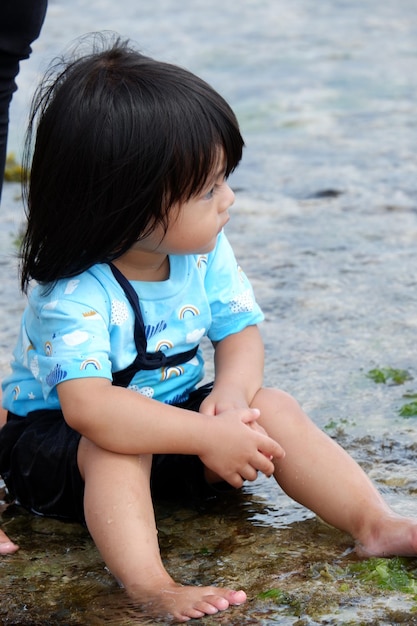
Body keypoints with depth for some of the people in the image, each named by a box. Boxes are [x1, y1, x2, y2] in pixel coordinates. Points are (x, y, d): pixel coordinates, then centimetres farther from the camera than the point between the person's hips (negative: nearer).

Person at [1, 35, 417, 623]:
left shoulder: (205, 254, -11)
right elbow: (91, 408, -45)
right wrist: (209, 435, -45)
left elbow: (240, 330, -3)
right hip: (55, 438, -5)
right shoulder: (74, 296, -33)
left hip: (174, 413, 6)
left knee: (276, 408, -13)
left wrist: (232, 392, -27)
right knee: (115, 445, -38)